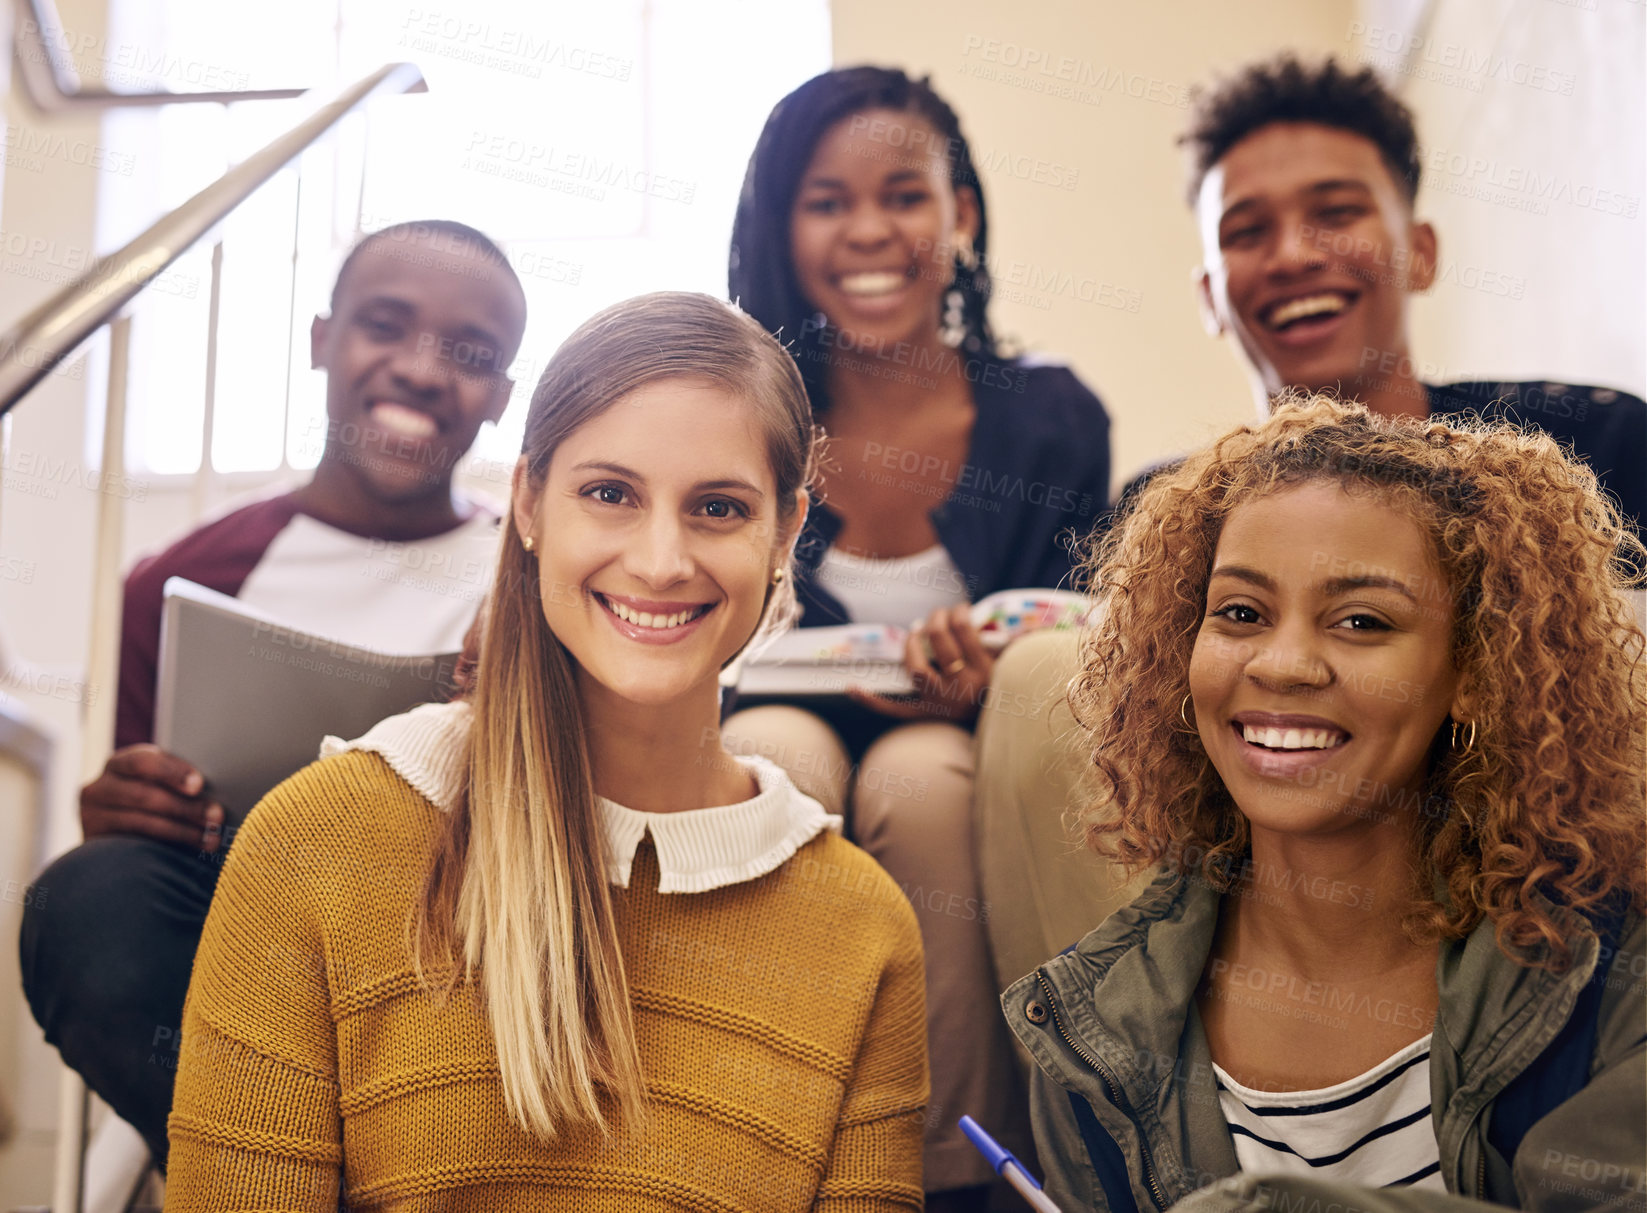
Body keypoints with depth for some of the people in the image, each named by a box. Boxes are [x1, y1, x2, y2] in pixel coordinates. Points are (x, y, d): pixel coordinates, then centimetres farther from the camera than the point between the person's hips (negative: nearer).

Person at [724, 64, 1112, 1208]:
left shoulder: (1052, 418, -6)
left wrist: (977, 688, -23)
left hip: (964, 779, 0)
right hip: (771, 809, 0)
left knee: (920, 772, -32)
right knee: (778, 747, -31)